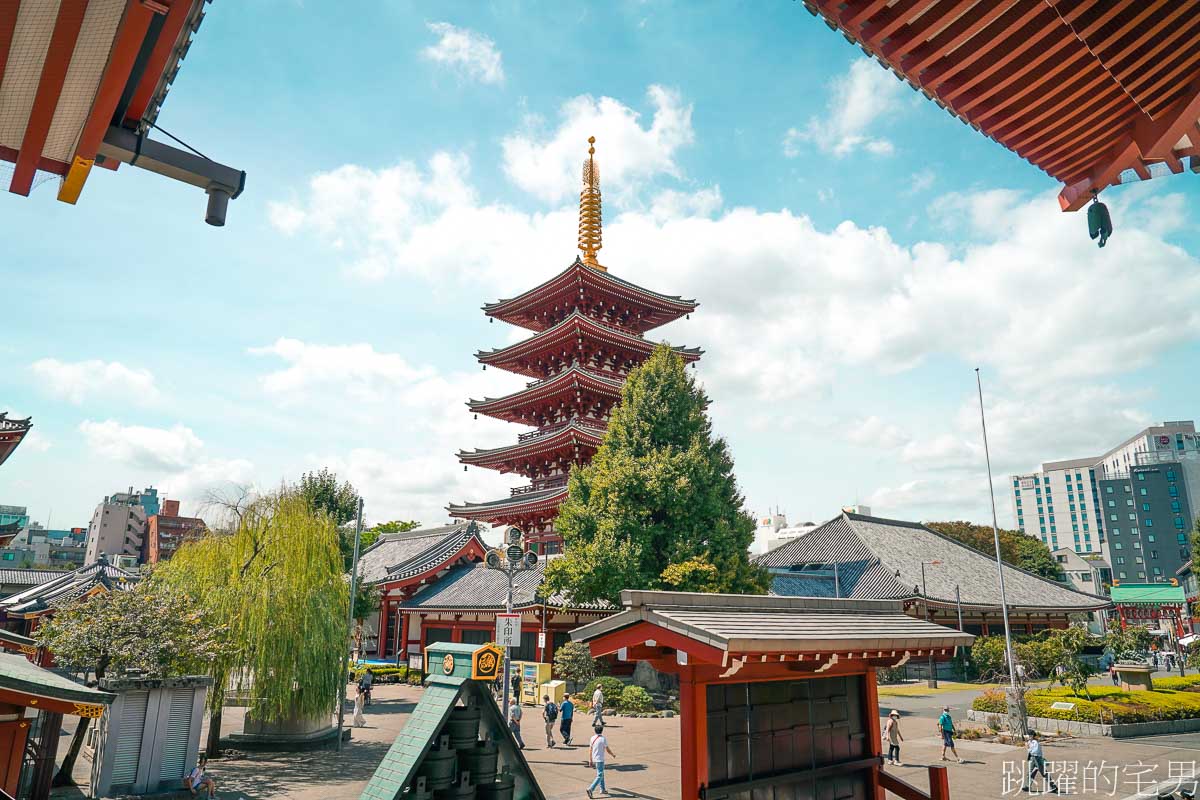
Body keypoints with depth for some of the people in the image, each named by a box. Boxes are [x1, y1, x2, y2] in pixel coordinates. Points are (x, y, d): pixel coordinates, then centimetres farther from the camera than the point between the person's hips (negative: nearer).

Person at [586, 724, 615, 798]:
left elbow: (591, 750, 7)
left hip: (594, 759, 7)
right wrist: (613, 755, 9)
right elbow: (607, 750, -9)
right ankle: (591, 789, -16)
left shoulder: (592, 738, 2)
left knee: (601, 774, 21)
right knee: (599, 776, -3)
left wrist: (591, 760, 15)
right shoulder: (603, 738, -15)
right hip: (600, 759, -7)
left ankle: (603, 789, 30)